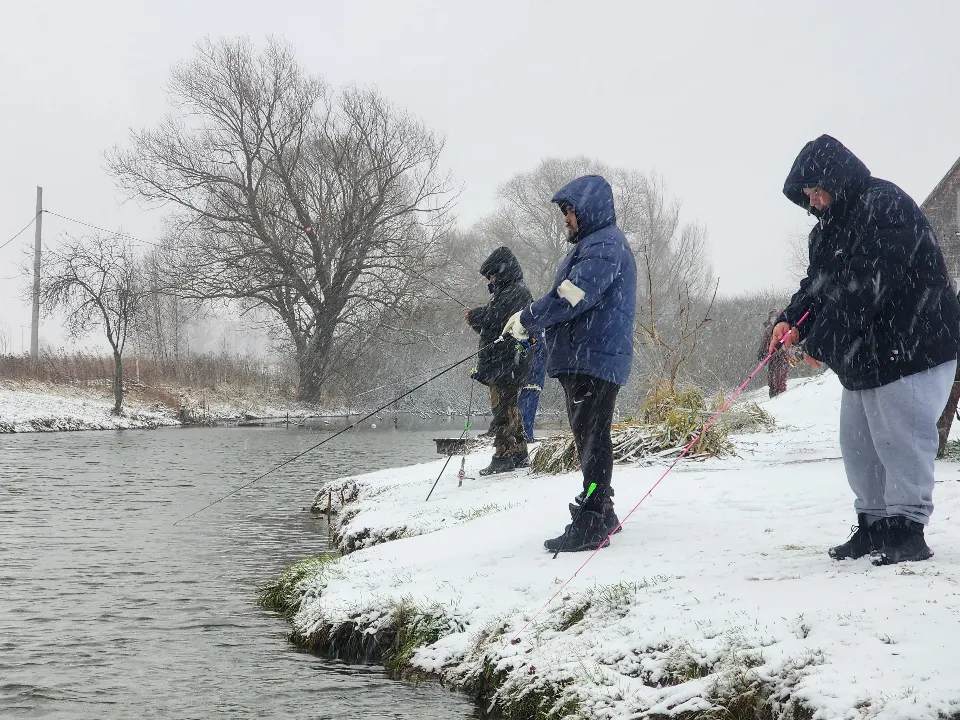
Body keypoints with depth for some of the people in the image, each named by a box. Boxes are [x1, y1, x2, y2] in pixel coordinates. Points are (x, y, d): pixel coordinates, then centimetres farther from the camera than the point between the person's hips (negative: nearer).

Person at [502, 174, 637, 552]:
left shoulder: (604, 246, -13)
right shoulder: (594, 244, 22)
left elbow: (568, 298, -23)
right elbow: (567, 299, 23)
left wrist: (526, 319, -11)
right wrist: (530, 320, 9)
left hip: (595, 360, -11)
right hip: (583, 360, 11)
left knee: (591, 440, -10)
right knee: (589, 439, 17)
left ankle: (590, 523, -9)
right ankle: (600, 514, 26)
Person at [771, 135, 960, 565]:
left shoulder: (885, 206, -19)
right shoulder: (829, 228, 13)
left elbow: (866, 287, -25)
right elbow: (818, 285, 15)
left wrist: (822, 341, -21)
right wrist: (792, 320, -6)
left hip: (910, 349, -10)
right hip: (862, 356, 10)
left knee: (899, 440, -8)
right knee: (859, 444, 13)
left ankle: (907, 527, -1)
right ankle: (875, 523, 22)